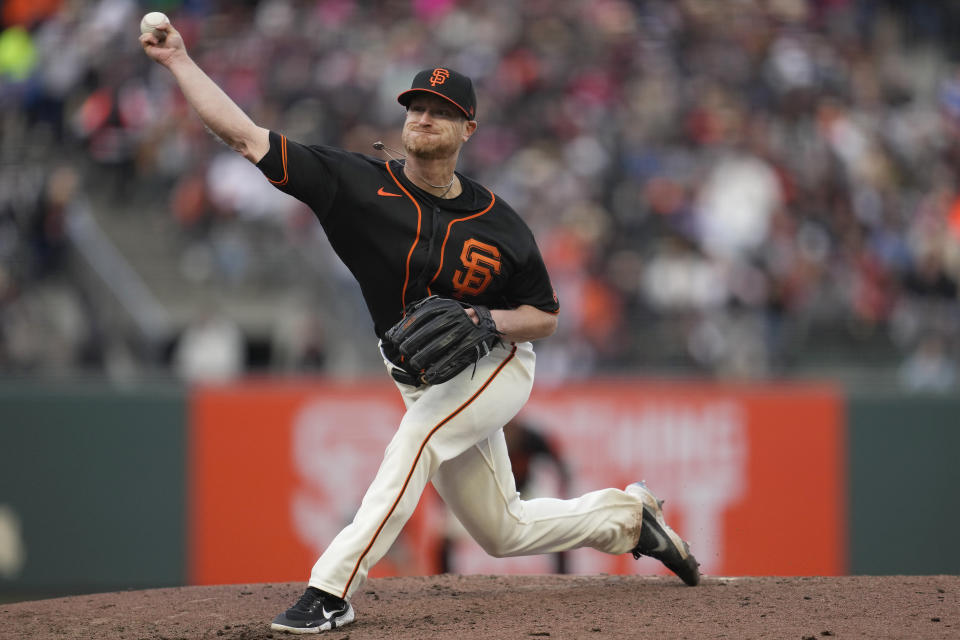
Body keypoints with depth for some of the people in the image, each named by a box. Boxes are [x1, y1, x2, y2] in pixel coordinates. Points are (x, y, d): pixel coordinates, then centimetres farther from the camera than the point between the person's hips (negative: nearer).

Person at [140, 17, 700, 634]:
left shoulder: (497, 222, -14)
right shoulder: (359, 184, -13)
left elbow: (545, 316, -3)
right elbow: (246, 136, -17)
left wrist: (484, 322, -23)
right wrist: (179, 60, -23)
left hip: (496, 369, -3)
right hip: (426, 385, 4)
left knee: (416, 437, -33)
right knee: (505, 532, 11)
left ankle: (332, 589, -35)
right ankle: (628, 515, 37)